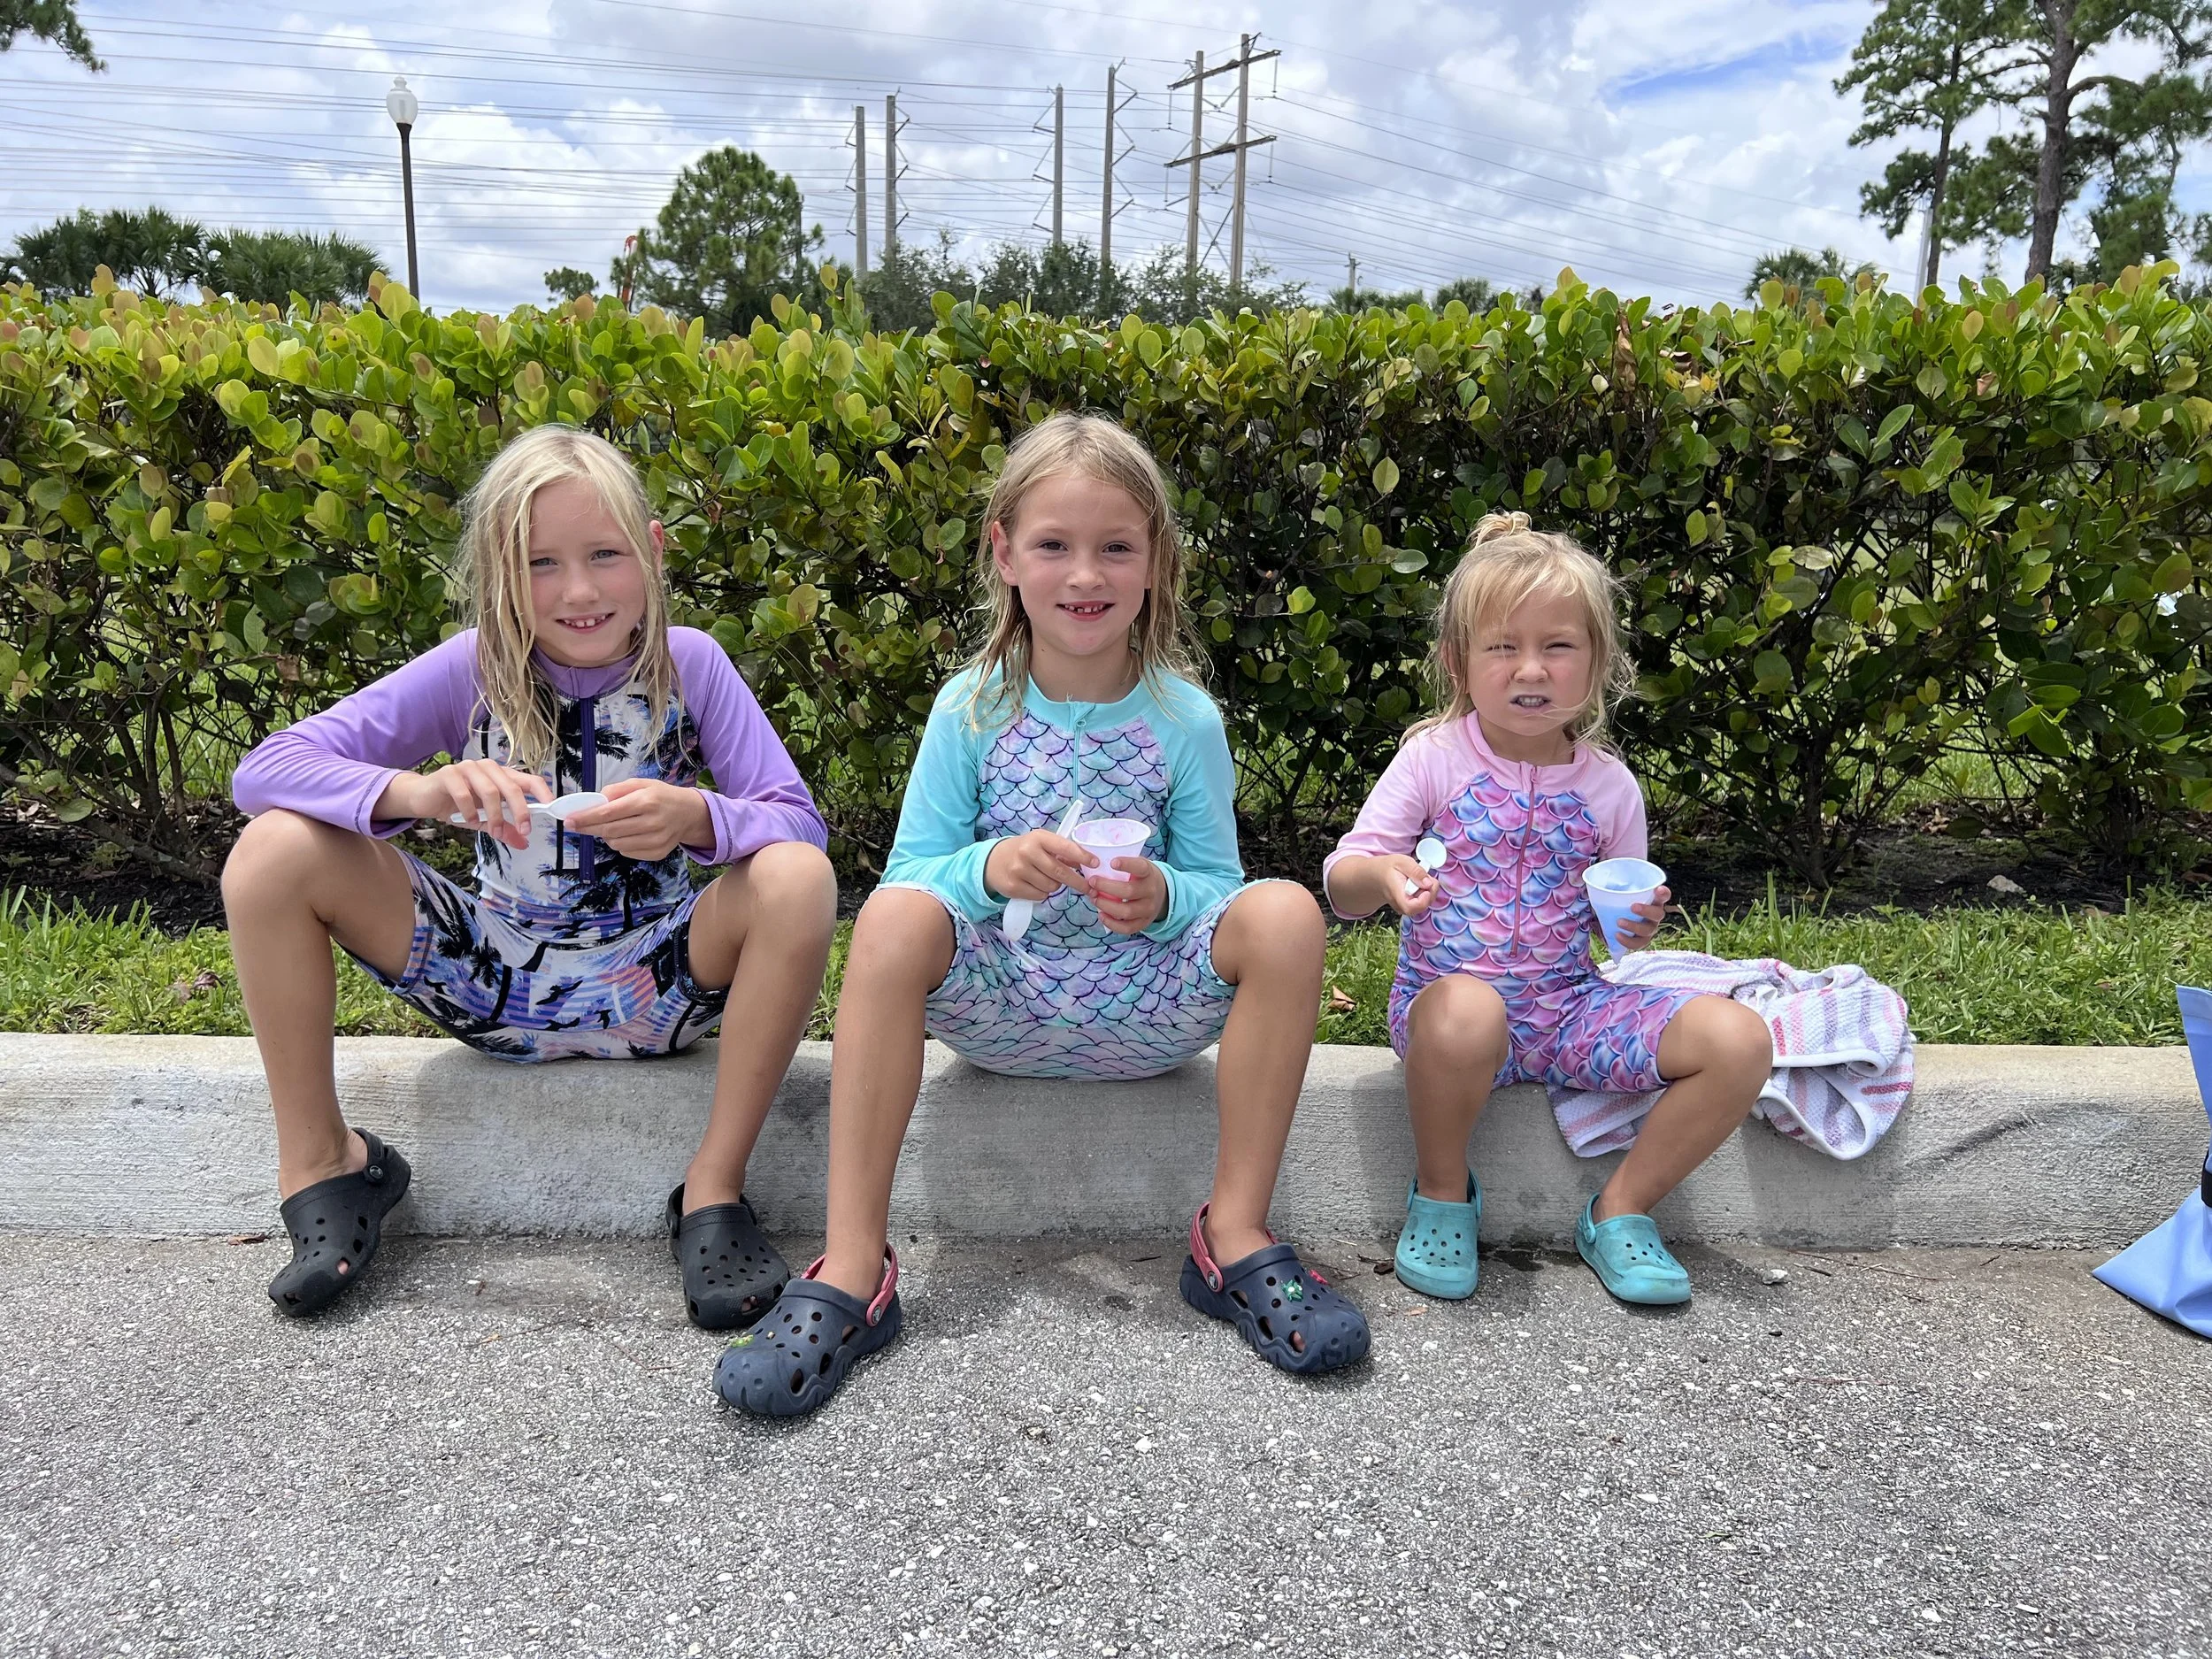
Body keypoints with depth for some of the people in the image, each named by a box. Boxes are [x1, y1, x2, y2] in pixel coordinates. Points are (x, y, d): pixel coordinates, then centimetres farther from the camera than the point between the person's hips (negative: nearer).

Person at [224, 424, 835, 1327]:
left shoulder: (689, 663, -10)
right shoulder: (474, 668, -9)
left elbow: (803, 828, -14)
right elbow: (263, 769, -14)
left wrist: (698, 817, -36)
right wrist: (416, 791, -35)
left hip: (654, 985, -1)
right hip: (496, 982, 2)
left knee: (799, 879, -29)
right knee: (275, 849, -16)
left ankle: (714, 1186, -15)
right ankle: (322, 1160, 1)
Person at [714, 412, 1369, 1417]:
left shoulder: (1184, 719, -1)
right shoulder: (971, 710, -1)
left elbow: (1215, 885, 2)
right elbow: (909, 871, -3)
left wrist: (1162, 896, -21)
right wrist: (989, 868, -25)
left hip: (1146, 1010, 0)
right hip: (999, 1003, 0)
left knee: (1285, 914, -25)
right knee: (893, 917, -30)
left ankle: (1235, 1233, -13)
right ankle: (852, 1267, -23)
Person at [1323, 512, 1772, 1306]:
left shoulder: (1609, 785, 5)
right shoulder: (1433, 758, -4)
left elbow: (1618, 926, 15)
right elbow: (1341, 883, -8)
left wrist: (1638, 926, -9)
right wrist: (1382, 875, -31)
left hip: (1566, 1003, 4)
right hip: (1447, 995, -3)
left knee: (1740, 1039, -15)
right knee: (1465, 1013, -40)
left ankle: (1620, 1211, 5)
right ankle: (1442, 1195, -9)